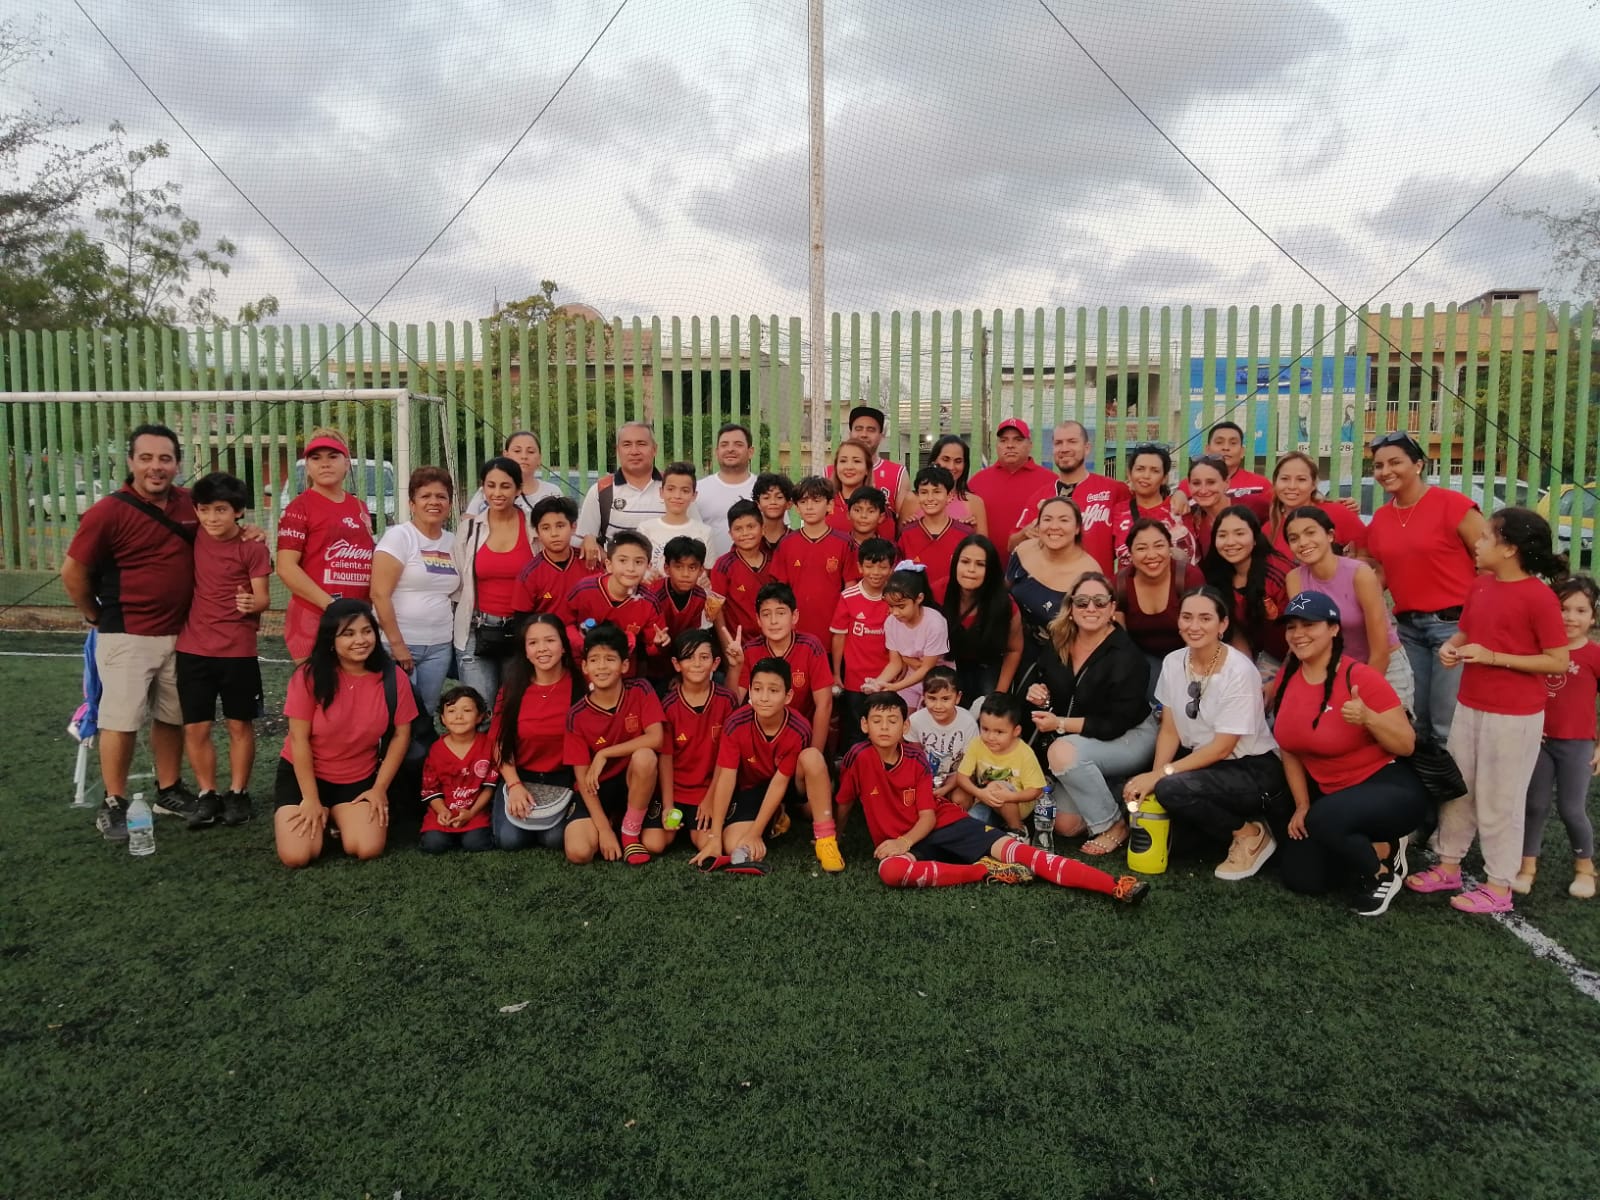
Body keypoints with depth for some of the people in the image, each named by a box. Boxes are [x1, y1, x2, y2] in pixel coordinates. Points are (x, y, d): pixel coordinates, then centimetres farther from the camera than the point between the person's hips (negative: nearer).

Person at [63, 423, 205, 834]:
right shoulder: (108, 511, -13)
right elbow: (72, 573, -7)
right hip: (127, 636, -5)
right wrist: (98, 618, 3)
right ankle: (113, 804, 13)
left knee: (172, 716, 15)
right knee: (121, 720, -1)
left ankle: (168, 791, 30)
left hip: (178, 634, 5)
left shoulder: (189, 504, 1)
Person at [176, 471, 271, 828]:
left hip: (238, 651, -3)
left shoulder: (253, 547, -8)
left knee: (240, 724, 8)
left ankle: (238, 794, 20)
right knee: (195, 727, 6)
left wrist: (251, 604, -31)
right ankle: (207, 796, 18)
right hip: (192, 649, 3)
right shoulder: (192, 539, 2)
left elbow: (263, 598, -9)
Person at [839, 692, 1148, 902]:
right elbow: (842, 804, 3)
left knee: (1018, 851, -17)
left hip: (945, 821, 1)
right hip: (899, 840, -1)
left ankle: (1117, 888, -28)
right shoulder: (859, 757, -11)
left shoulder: (915, 758, -5)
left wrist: (904, 841, -23)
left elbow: (928, 817, -5)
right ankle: (987, 871, -25)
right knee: (890, 871, -40)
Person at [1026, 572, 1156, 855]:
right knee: (1065, 825, -3)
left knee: (1063, 752, -34)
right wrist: (1038, 691, -11)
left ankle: (1114, 825, -14)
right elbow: (1044, 681, 13)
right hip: (1077, 743, 6)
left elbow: (1116, 725, -26)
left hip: (1130, 738, -6)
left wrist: (1060, 724, -27)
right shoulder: (1058, 643, -6)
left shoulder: (1125, 656, -24)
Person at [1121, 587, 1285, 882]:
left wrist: (1162, 775, -23)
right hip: (1202, 761, 7)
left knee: (1172, 790, -31)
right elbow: (1169, 731, -1)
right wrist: (1154, 776, -17)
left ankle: (1250, 834, -6)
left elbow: (1222, 748, -20)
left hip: (1253, 768, -7)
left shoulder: (1239, 671, -21)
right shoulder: (1173, 662, -4)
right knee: (1137, 790, -16)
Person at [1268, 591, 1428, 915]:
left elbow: (1407, 745, -17)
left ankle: (1383, 867, -4)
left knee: (1324, 820, -36)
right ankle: (1364, 844, 26)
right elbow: (1290, 748, 8)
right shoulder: (1287, 678, -3)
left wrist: (1368, 718, -33)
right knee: (1300, 879, 2)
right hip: (1330, 793, 7)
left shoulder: (1361, 678, -20)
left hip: (1389, 788, -7)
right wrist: (1302, 806, 3)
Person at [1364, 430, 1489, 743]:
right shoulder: (1379, 519, 10)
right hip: (1409, 628, 6)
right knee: (1413, 721, 13)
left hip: (1454, 624, -6)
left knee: (1448, 725, -5)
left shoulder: (1452, 504, -9)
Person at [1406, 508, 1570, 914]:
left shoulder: (1539, 597, -18)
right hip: (1469, 707, 8)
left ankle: (1499, 886, 17)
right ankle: (1449, 866, 31)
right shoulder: (1480, 586, 3)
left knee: (1499, 800, 3)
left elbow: (1559, 663, -17)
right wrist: (1449, 648, -6)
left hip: (1514, 716, -7)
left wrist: (1493, 657, -21)